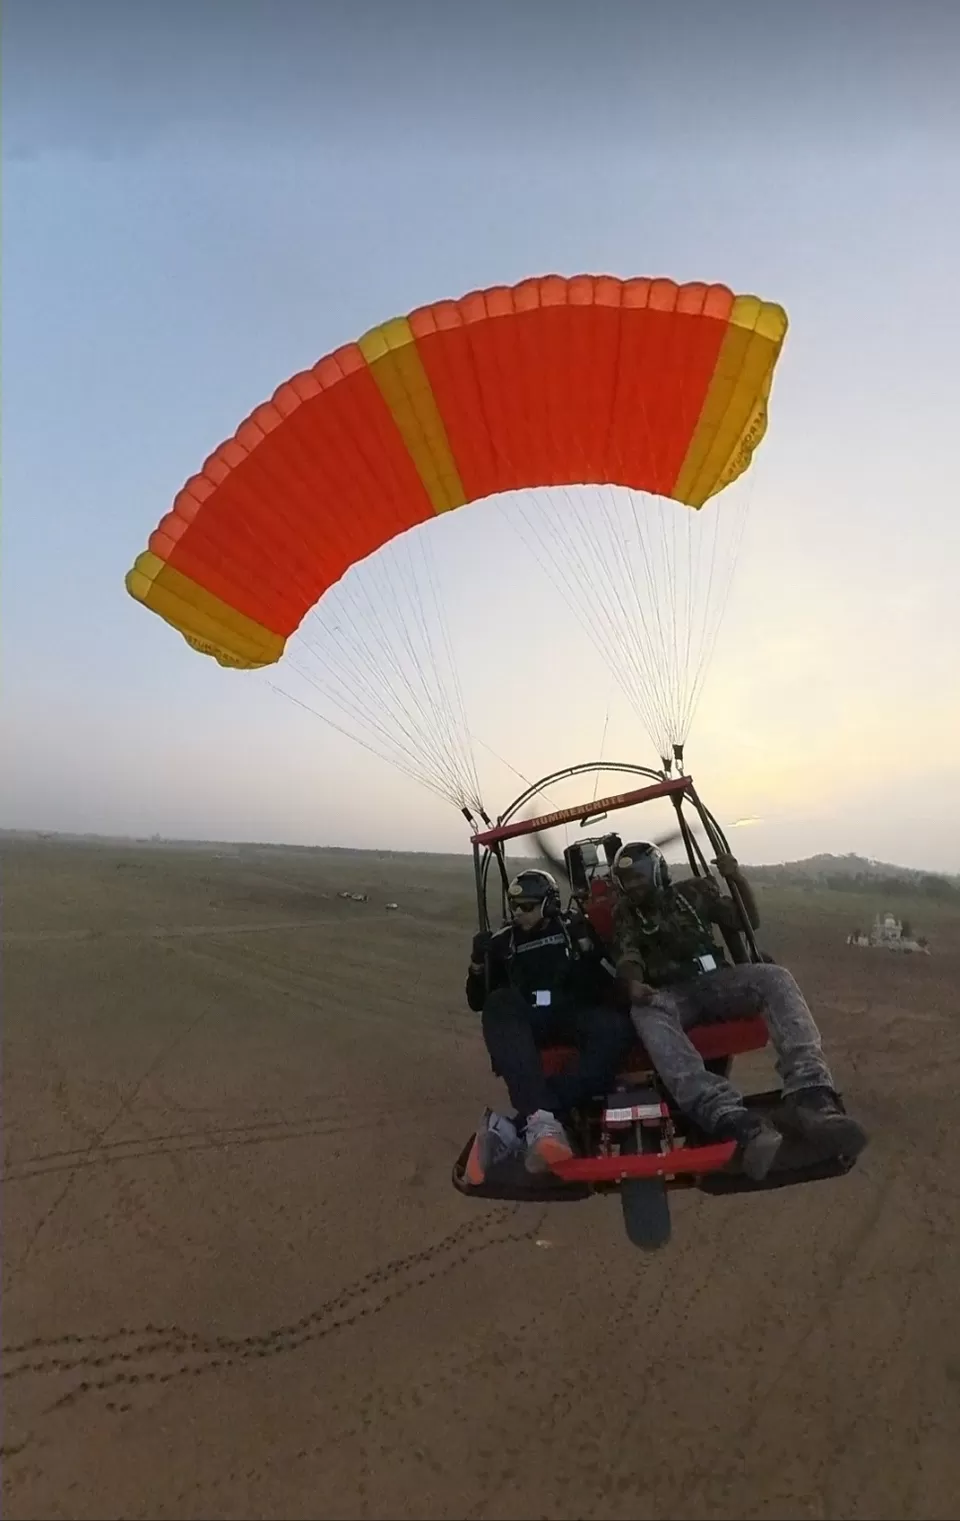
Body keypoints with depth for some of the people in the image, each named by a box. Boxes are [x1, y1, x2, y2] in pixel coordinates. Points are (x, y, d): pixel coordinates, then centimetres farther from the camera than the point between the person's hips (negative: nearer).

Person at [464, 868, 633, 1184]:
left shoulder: (574, 929, 13)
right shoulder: (503, 942, 16)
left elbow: (614, 981, 8)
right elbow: (477, 1002, 18)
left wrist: (589, 949, -10)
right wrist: (479, 961, 1)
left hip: (575, 1016, -1)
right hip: (529, 1022, 1)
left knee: (616, 1029, -35)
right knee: (499, 1004, -33)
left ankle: (512, 1128, -43)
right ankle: (540, 1119, -50)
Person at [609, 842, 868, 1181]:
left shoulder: (693, 892, 15)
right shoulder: (625, 917, 13)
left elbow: (750, 922, 15)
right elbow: (628, 958, -4)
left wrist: (739, 879, -2)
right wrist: (634, 984, -27)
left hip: (717, 982, 2)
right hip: (671, 995, -2)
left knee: (774, 977, -28)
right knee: (644, 1012, -37)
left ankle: (811, 1097, -47)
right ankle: (735, 1122, -55)